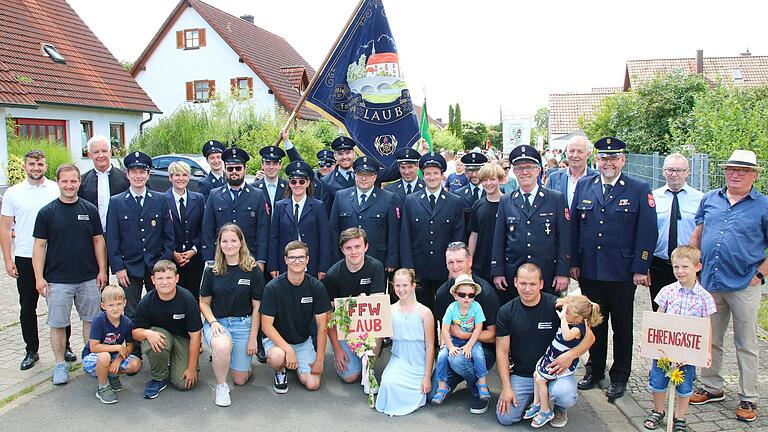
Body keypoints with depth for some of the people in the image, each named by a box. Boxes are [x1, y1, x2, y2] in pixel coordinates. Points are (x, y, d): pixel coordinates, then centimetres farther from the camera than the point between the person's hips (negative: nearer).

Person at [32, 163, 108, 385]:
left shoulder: (90, 209, 3)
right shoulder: (46, 212, -1)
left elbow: (98, 241, 6)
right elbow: (40, 245, -1)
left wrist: (102, 271, 1)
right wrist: (39, 277, -7)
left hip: (89, 278, 2)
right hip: (57, 280, -1)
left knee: (91, 320, 10)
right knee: (58, 324, 7)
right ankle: (60, 364, 20)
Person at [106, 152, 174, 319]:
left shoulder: (161, 200, 4)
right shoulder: (116, 202, 1)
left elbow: (168, 235, 5)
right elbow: (112, 238, 0)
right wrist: (118, 267, -6)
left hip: (157, 266, 1)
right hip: (129, 267, -1)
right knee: (131, 315, 6)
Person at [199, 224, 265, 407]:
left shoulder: (253, 270, -4)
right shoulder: (212, 270, 2)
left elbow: (257, 307, -1)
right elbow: (204, 302, 8)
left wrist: (253, 338, -4)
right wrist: (213, 322, -12)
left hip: (243, 324, 0)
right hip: (217, 321, 0)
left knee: (240, 379, 2)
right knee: (222, 346, -37)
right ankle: (221, 386, -9)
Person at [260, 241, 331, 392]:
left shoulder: (316, 287, -10)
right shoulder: (273, 287, -17)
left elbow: (322, 326, -6)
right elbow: (266, 326, -17)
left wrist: (319, 359, -10)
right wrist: (288, 349, -27)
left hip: (303, 341, 3)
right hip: (276, 339, -2)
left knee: (312, 384, -13)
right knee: (277, 357, -36)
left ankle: (296, 366, 20)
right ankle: (280, 372, 1)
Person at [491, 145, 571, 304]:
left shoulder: (557, 199, 3)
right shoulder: (506, 202, 7)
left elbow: (564, 238, 0)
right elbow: (498, 240, 7)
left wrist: (562, 273, -5)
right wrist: (497, 272, 1)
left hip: (547, 277, -1)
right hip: (512, 277, 1)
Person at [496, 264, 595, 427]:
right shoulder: (506, 312, -2)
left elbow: (589, 336, -5)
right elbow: (502, 352, -1)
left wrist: (571, 354, -24)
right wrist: (506, 387, -10)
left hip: (554, 371, -2)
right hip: (521, 375, 2)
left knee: (565, 396, -33)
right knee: (505, 417, -14)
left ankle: (560, 408, 7)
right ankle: (532, 397, 18)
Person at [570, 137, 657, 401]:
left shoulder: (640, 190, -3)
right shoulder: (583, 186, 6)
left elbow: (647, 232, -6)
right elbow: (574, 226, 7)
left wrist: (640, 269, -10)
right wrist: (573, 262, 3)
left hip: (622, 273, -2)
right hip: (589, 270, 3)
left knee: (622, 326, 11)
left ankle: (619, 377, 25)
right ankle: (594, 369, 30)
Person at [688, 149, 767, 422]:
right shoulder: (710, 199, 8)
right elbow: (697, 235, 12)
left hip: (744, 287, -3)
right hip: (709, 283, 4)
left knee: (746, 345, 7)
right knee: (709, 340, 14)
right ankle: (712, 388, 29)